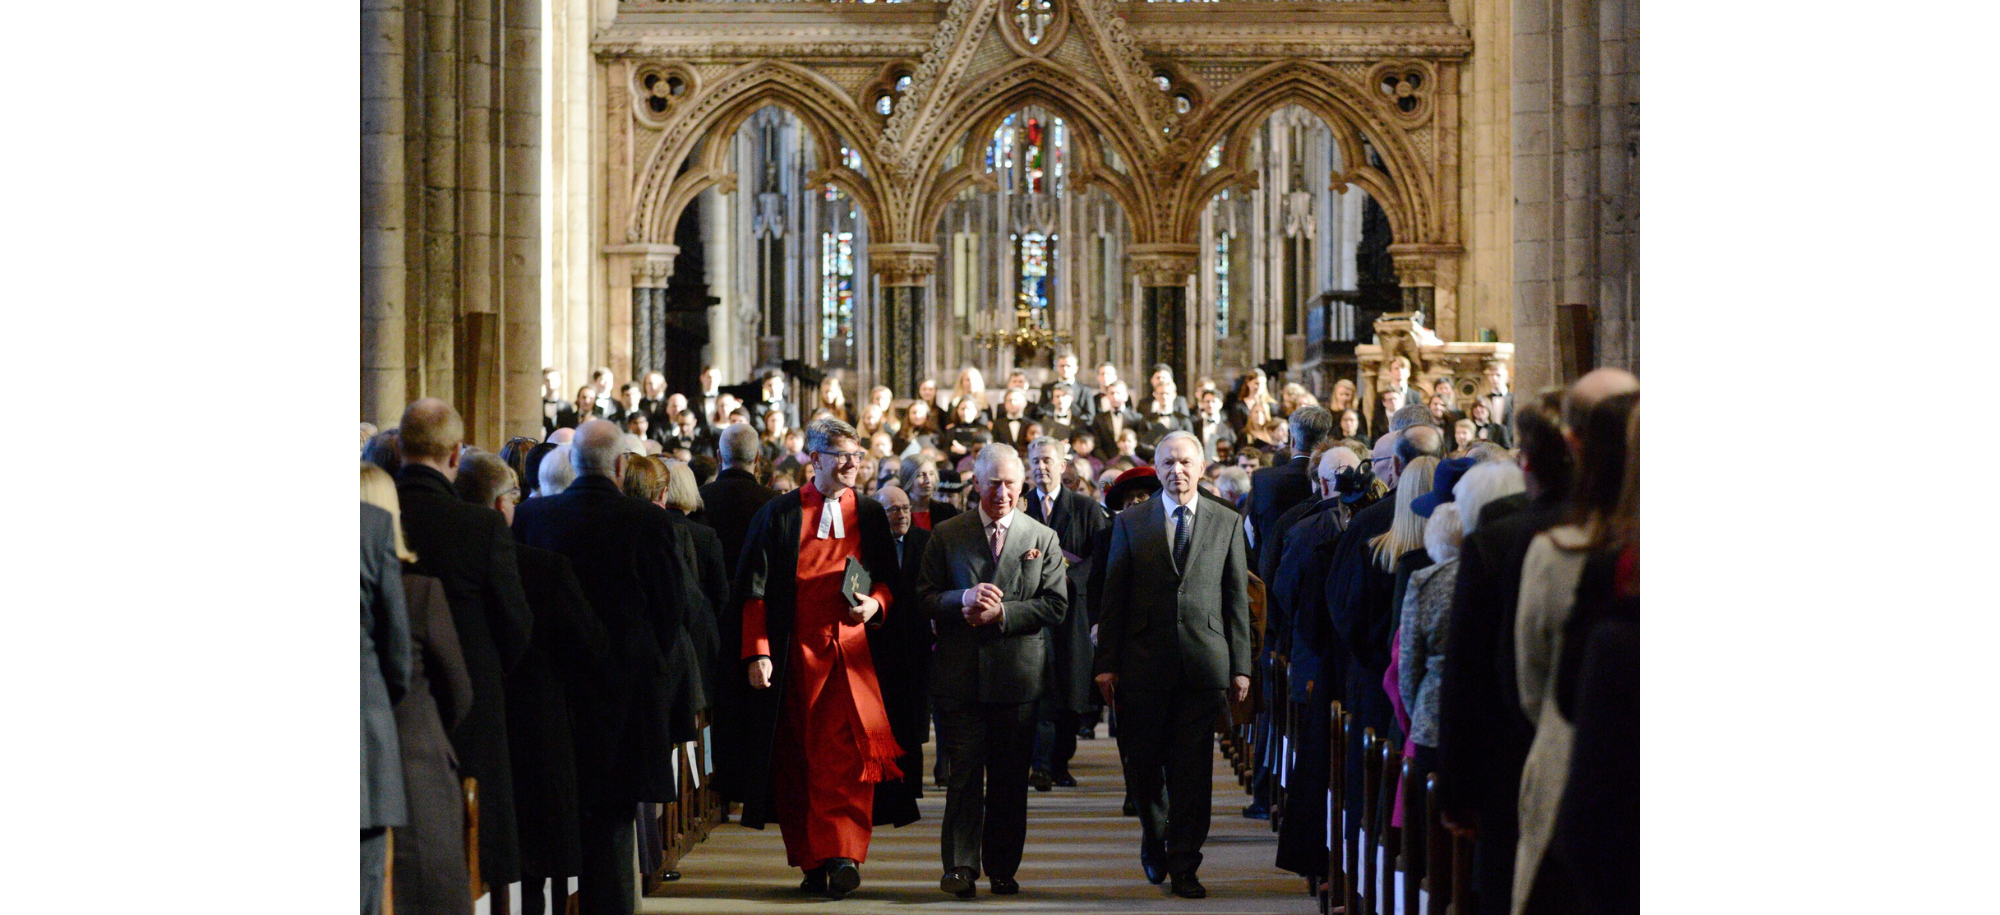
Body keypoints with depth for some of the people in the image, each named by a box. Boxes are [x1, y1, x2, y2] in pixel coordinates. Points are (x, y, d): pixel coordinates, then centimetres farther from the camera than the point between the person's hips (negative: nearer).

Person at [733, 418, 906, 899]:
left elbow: (888, 579, 17)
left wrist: (876, 602, -6)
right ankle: (812, 862, 12)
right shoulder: (778, 514, 3)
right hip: (795, 656, 0)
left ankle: (841, 856, -17)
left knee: (847, 756, -13)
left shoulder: (871, 514, 11)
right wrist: (757, 652, -8)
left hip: (852, 653, 0)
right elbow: (754, 590, 2)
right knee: (798, 762, 4)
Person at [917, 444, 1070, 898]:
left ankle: (1003, 868, 14)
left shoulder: (1043, 538, 9)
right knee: (963, 774, -6)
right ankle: (961, 866, -7)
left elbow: (1055, 605, 2)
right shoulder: (946, 536, 8)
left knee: (1010, 779, 6)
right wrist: (963, 599, -15)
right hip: (961, 674, -1)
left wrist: (1002, 612, -11)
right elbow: (924, 597, 5)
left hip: (1018, 673, 1)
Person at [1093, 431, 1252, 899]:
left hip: (1204, 662, 0)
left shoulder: (1227, 523, 8)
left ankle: (1184, 864, 8)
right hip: (1144, 663, 0)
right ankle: (1155, 834, 31)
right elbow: (1113, 598, 5)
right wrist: (1106, 664, -1)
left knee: (1193, 769, 0)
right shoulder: (1130, 523, 7)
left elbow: (1237, 599, 8)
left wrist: (1240, 667, 4)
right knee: (1141, 762, 3)